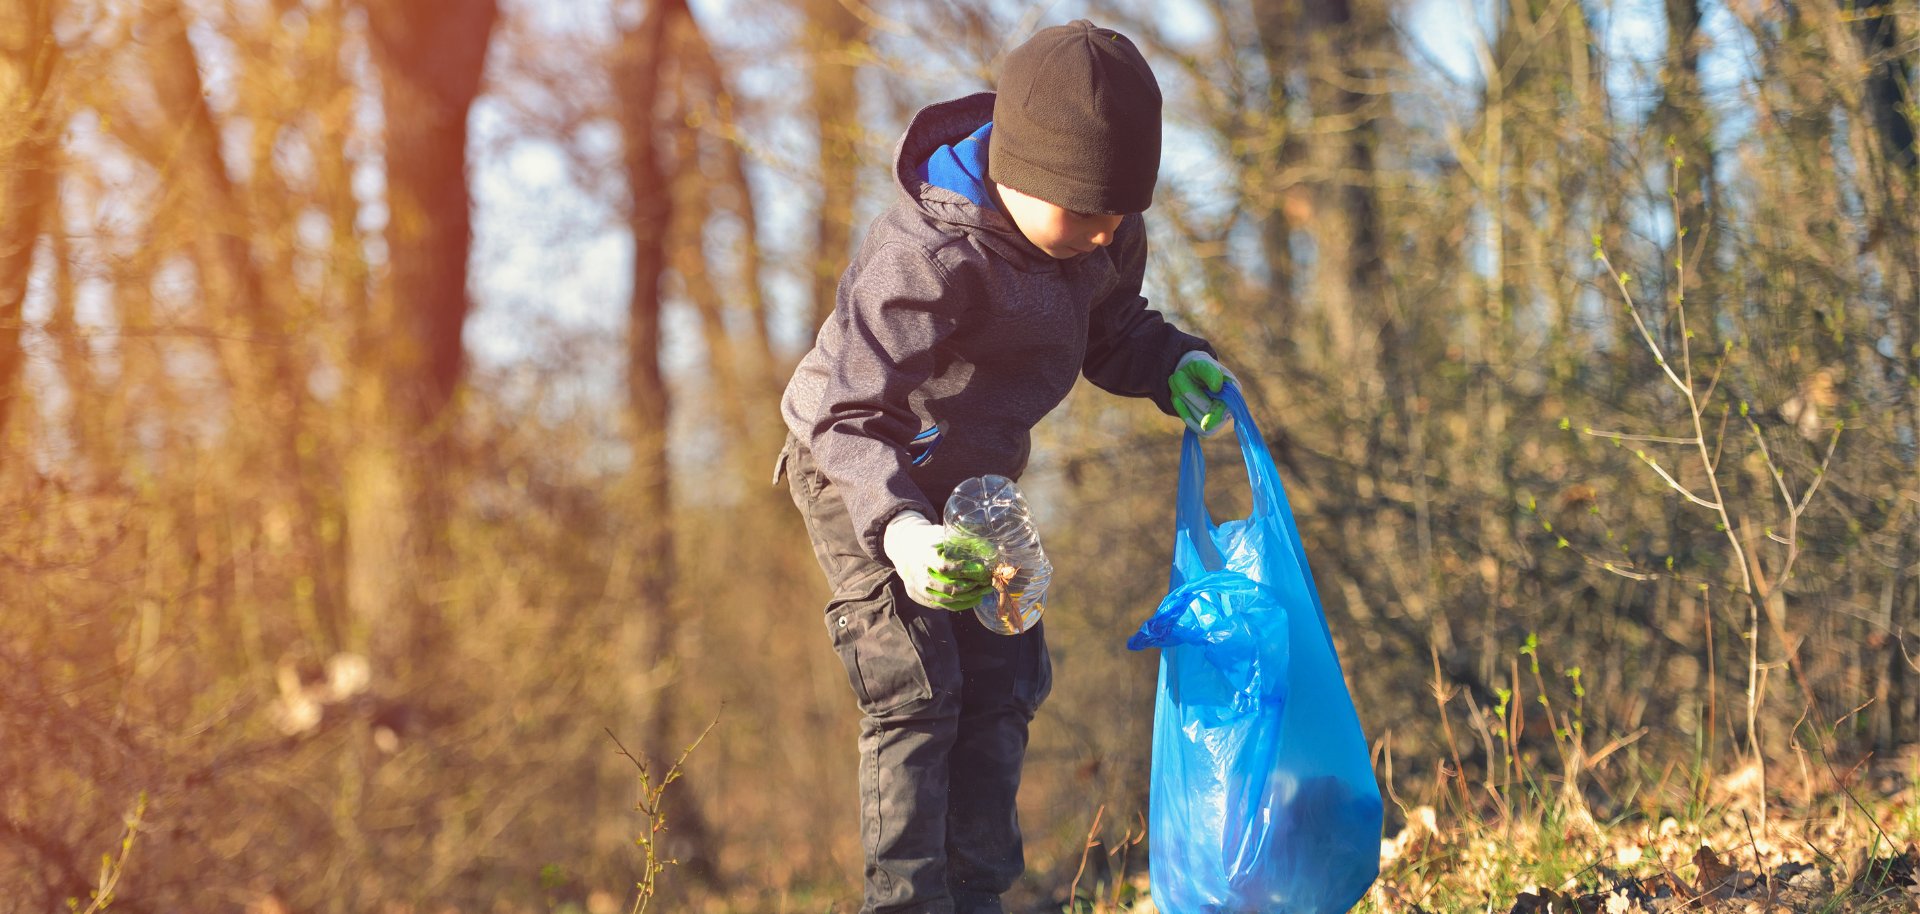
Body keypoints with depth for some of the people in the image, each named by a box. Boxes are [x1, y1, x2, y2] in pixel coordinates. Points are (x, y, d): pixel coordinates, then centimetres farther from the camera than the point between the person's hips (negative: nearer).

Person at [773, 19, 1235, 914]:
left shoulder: (1103, 233, -13)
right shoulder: (928, 262, -37)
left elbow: (1111, 330, 7)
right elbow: (848, 418, -38)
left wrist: (1172, 364, -15)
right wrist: (898, 526, -54)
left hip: (970, 482, 8)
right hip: (858, 477, -8)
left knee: (1001, 688, 8)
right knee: (915, 695, -13)